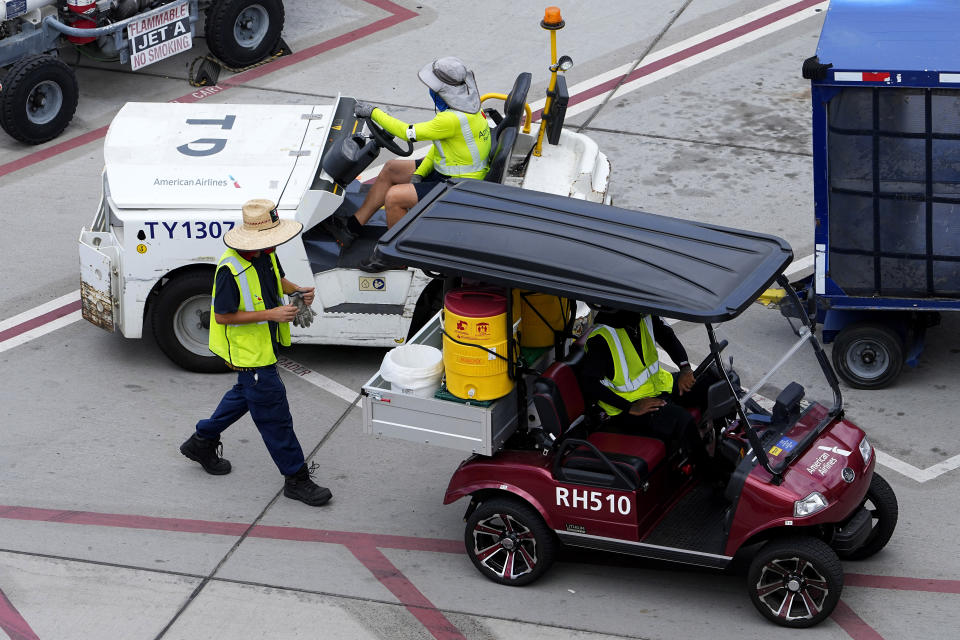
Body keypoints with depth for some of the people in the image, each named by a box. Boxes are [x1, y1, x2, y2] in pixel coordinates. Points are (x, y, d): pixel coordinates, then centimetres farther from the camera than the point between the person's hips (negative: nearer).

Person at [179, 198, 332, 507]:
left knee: (246, 394, 29)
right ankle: (296, 479, 8)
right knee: (274, 413, -2)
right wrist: (270, 314, -28)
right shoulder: (231, 270, -29)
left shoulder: (266, 254, -4)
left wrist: (298, 291, -6)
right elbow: (222, 316, -24)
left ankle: (201, 442, 48)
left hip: (265, 343, 10)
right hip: (248, 352, -10)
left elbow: (277, 280, 16)